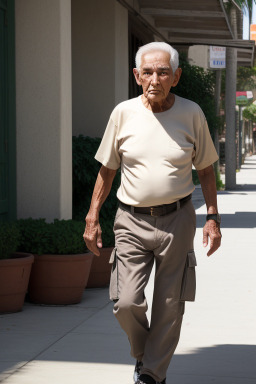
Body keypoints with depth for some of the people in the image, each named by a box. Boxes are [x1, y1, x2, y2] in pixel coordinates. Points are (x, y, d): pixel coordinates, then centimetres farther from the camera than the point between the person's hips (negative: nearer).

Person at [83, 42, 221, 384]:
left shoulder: (192, 114, -1)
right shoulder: (124, 113, 0)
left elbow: (206, 169, 9)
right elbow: (106, 170, 8)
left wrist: (212, 218, 1)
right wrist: (92, 219, 4)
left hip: (177, 219, 0)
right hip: (132, 221, 0)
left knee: (169, 305, 3)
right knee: (126, 303, -9)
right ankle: (143, 353, 21)